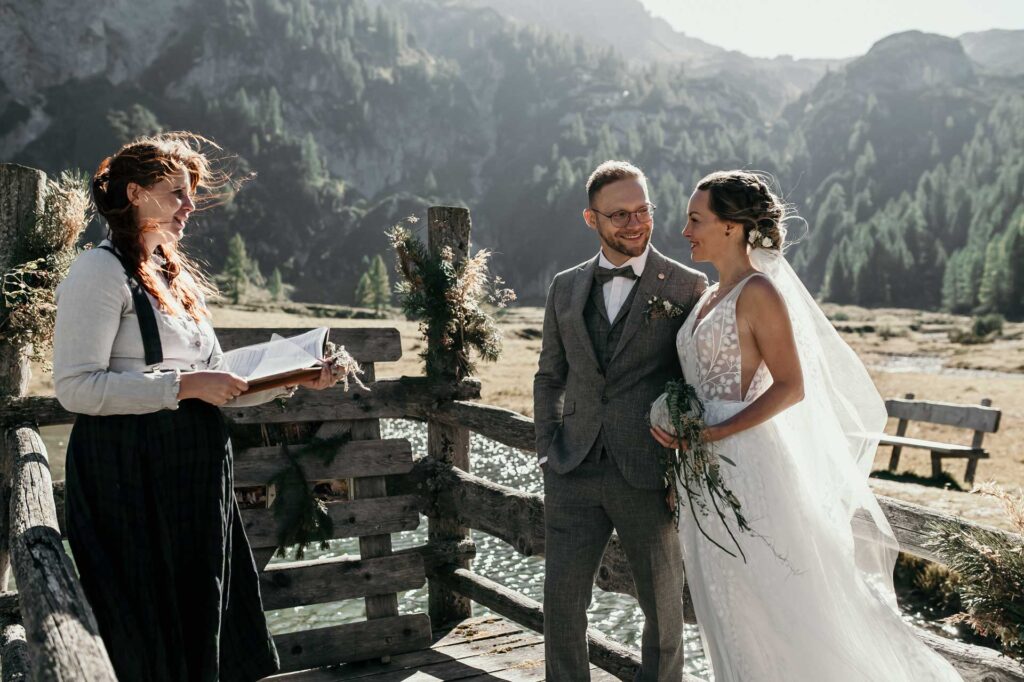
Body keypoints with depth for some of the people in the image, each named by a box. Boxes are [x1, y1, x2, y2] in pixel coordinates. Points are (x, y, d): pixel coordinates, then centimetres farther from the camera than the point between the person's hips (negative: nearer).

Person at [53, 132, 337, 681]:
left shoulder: (176, 276, 18)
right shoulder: (100, 271, -8)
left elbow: (217, 381, 19)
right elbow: (75, 387, -18)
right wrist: (184, 385, -21)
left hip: (194, 478, 8)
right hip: (129, 478, -8)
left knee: (206, 628, 11)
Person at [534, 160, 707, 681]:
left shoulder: (687, 287, -2)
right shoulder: (566, 287, 9)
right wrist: (547, 453, 6)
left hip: (651, 477, -3)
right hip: (574, 474, 3)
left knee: (663, 608, 11)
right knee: (561, 600, 6)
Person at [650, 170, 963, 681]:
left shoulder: (758, 291, -12)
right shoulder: (711, 296, 13)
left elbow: (791, 387, -16)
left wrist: (713, 435, -22)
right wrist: (682, 441, 13)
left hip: (748, 463, -8)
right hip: (706, 473, 8)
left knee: (785, 605, 1)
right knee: (732, 613, 15)